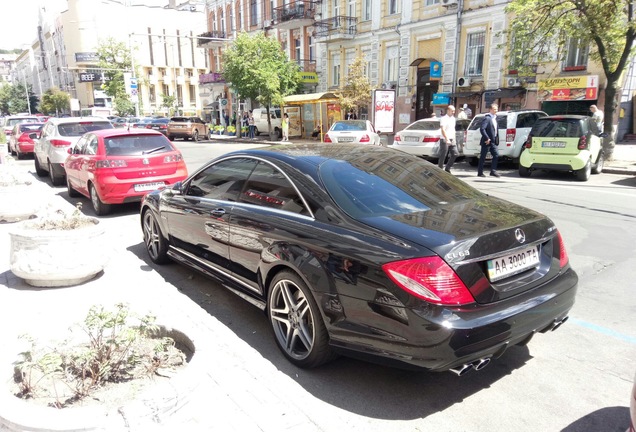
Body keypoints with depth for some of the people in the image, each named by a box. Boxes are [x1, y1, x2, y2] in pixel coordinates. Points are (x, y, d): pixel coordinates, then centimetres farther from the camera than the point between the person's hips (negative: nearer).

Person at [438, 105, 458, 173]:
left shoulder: (453, 118, 16)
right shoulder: (444, 119, -9)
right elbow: (443, 130, -20)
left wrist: (454, 139, 19)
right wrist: (447, 139, -29)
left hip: (452, 140, 8)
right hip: (445, 140, -8)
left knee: (455, 154, 3)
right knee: (443, 156, -2)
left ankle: (447, 168, 14)